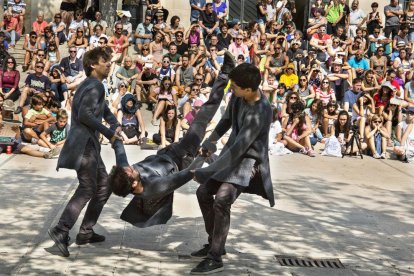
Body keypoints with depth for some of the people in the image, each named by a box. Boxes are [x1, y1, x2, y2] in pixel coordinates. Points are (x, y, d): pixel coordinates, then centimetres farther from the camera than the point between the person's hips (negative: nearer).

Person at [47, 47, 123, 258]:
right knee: (87, 189, -11)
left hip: (89, 143, 11)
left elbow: (104, 110, 25)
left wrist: (115, 125, 6)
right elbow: (84, 115, -24)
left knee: (104, 186, 14)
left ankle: (85, 232, 17)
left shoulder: (91, 85, 19)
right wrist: (109, 133, -17)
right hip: (84, 143, -11)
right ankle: (61, 231, -12)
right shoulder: (95, 86, -13)